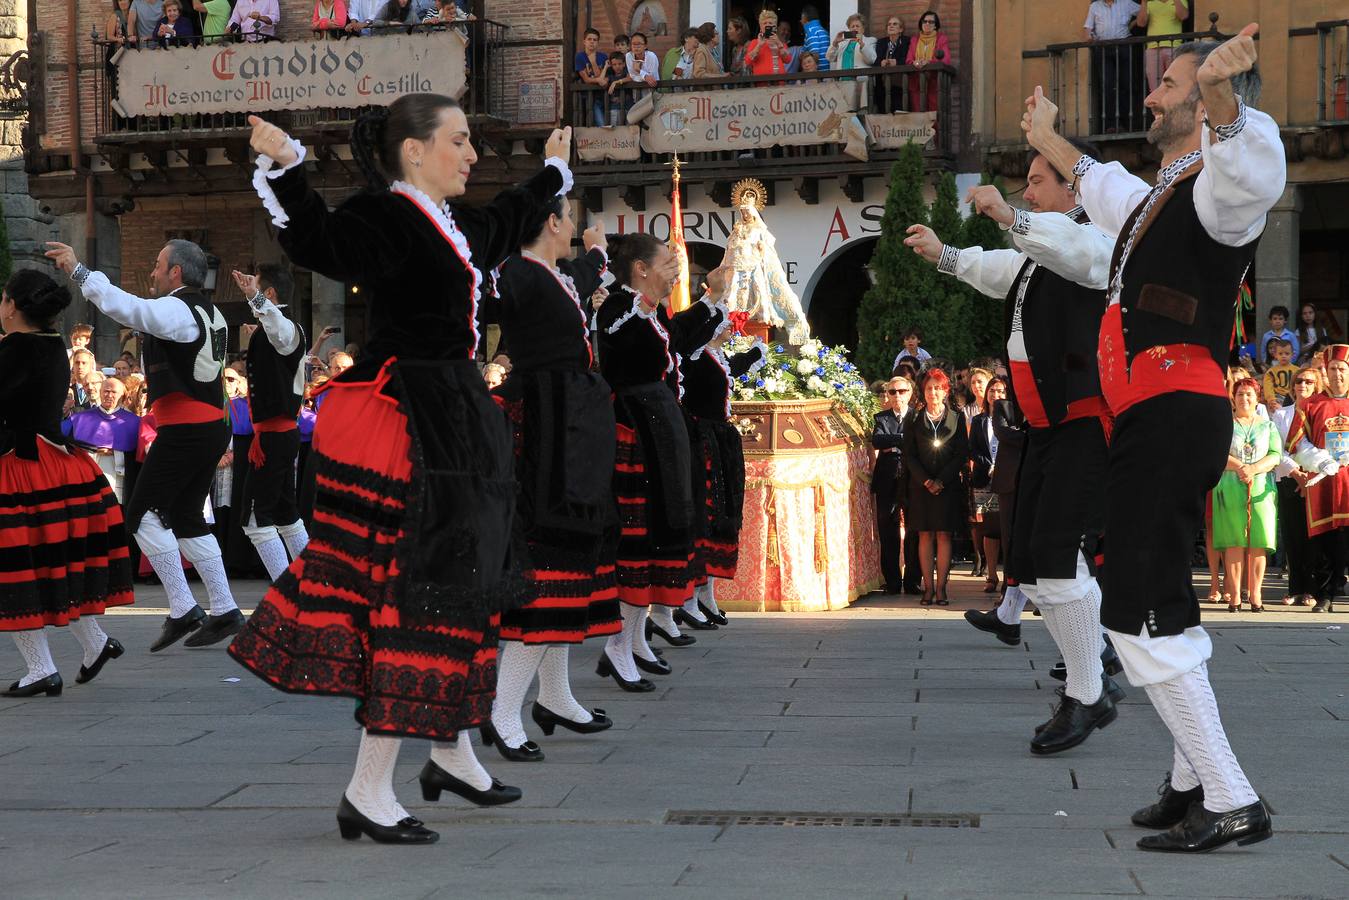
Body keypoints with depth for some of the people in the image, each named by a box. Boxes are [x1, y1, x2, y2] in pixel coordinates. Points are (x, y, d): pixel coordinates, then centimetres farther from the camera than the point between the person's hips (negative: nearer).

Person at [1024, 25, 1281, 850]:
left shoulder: (1218, 190, -10)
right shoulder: (1159, 200, 22)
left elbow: (1253, 174, -36)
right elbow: (1106, 190, 47)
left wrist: (1221, 100, -55)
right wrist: (1050, 141, 60)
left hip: (1177, 415, -11)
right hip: (1152, 418, 11)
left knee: (1142, 615, -14)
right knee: (1156, 610, 16)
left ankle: (1234, 804, -12)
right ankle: (1196, 782, 26)